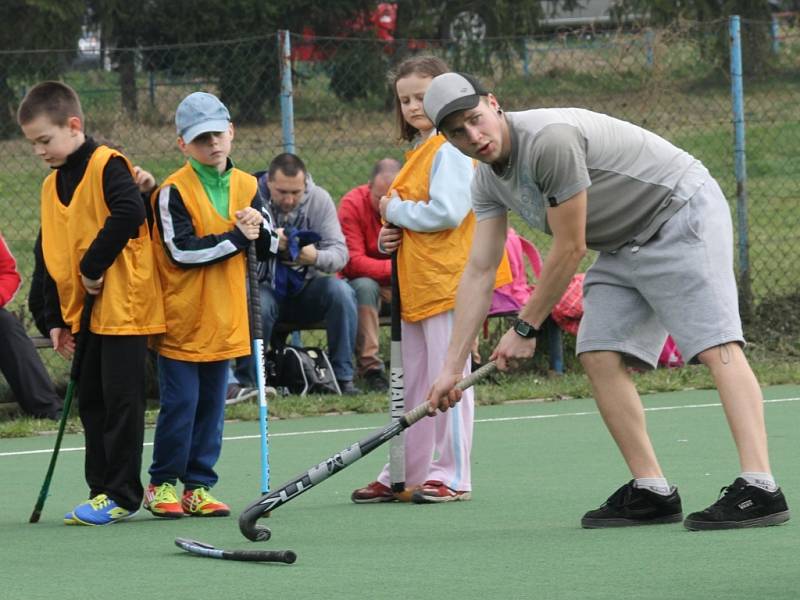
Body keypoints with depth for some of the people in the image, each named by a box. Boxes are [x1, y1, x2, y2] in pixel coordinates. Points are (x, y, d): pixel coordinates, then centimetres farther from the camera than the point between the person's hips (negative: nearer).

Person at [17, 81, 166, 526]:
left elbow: (130, 213, -27)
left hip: (123, 307, -9)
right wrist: (56, 318, 13)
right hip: (84, 313, 9)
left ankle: (122, 496, -1)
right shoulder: (52, 185, 14)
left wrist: (94, 265, -20)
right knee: (91, 402, 10)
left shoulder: (107, 165, -11)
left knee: (121, 400, -5)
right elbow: (52, 256, 18)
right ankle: (102, 489, 16)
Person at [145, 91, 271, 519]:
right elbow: (182, 250, -20)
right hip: (182, 319, -5)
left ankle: (198, 485, 15)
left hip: (225, 320, 5)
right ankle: (162, 484, 7)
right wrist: (237, 238, -15)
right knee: (180, 403, -4)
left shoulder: (246, 187, 7)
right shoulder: (174, 191, -11)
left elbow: (267, 248, 11)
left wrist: (260, 230, -12)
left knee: (211, 405, 8)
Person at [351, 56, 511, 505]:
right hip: (415, 286, 10)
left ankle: (452, 476, -1)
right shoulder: (419, 152, 18)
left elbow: (446, 213, -22)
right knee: (412, 382, 13)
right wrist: (393, 234, 7)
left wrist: (396, 211, -9)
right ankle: (407, 474, 18)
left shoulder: (450, 152, -11)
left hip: (446, 282, -10)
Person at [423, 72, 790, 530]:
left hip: (684, 213, -10)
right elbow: (479, 273, 5)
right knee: (600, 357, -3)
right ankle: (652, 492, -1)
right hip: (626, 247, 10)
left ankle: (759, 489, -33)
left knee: (716, 346, -21)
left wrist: (525, 328, -10)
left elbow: (570, 249, -21)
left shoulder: (550, 139, -27)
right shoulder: (489, 181, 2)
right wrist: (452, 367, 2)